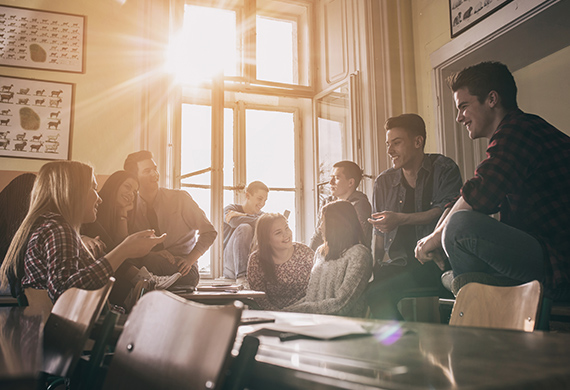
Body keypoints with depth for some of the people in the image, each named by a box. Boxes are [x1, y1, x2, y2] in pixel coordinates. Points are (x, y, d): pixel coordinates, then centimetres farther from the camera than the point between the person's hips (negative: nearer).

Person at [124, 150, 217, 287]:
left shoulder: (179, 198, 1)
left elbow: (209, 232, 3)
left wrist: (189, 259, -11)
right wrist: (153, 254, -21)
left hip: (182, 271, -2)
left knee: (152, 261, -35)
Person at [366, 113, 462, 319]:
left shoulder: (444, 169, 6)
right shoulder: (383, 182, 17)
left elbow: (445, 212, -9)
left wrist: (400, 219, -14)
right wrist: (374, 266, 6)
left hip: (434, 262, -4)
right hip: (397, 264, 4)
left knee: (378, 293, -32)